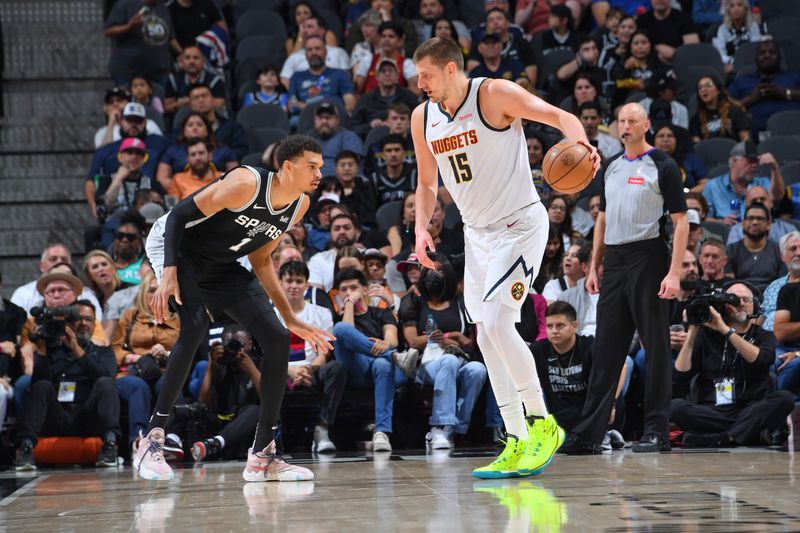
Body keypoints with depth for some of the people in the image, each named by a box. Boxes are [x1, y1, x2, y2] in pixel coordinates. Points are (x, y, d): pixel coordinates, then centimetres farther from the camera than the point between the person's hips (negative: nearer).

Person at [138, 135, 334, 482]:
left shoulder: (300, 205, -5)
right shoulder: (246, 184, -28)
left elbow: (260, 258, 7)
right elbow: (179, 215, -23)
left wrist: (290, 318, 7)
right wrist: (169, 273, -34)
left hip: (222, 266, 8)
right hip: (175, 246, -8)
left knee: (278, 340, -4)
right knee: (196, 325, -32)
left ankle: (262, 456, 3)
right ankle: (151, 441, -23)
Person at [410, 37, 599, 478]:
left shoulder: (494, 95, -14)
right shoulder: (423, 118, 5)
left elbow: (560, 116, -20)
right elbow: (427, 182, 17)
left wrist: (581, 143, -41)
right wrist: (421, 227, 1)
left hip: (520, 224, -8)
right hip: (477, 233, 8)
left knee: (496, 322, -20)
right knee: (487, 337, 4)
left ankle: (541, 422, -6)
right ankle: (517, 445, 8)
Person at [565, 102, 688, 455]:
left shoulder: (662, 166, -4)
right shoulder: (611, 167, 15)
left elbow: (681, 221, -8)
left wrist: (674, 273, -17)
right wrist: (594, 266, 14)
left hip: (648, 259, -6)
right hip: (614, 263, 6)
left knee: (656, 347, -2)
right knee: (606, 348, 6)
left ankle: (657, 430, 2)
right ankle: (589, 431, 7)